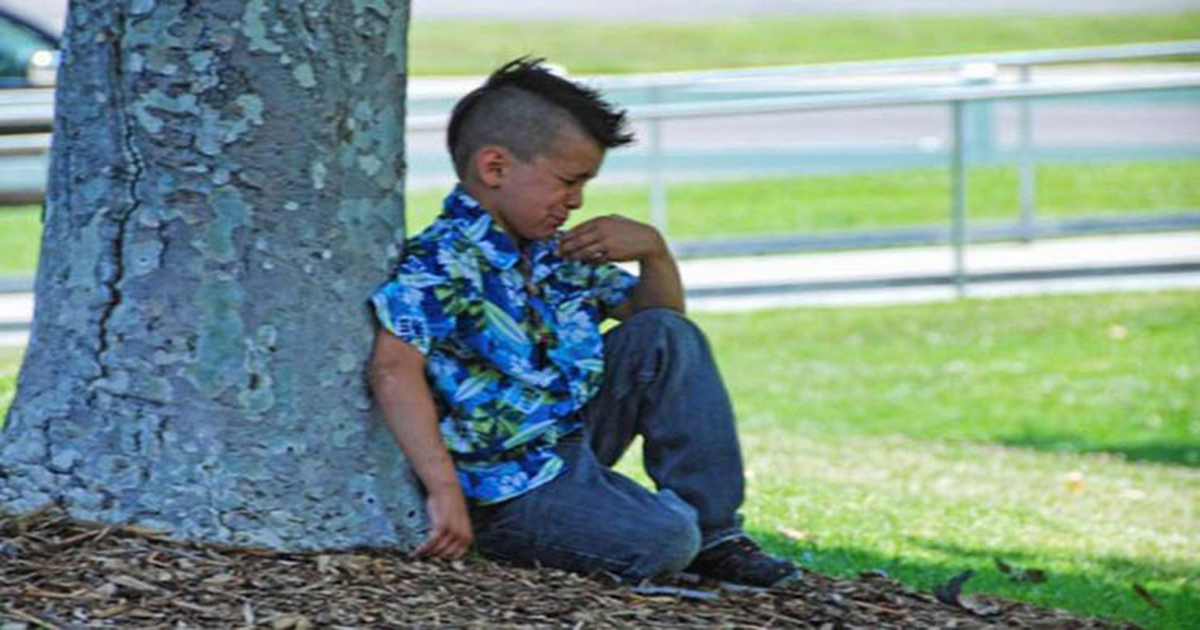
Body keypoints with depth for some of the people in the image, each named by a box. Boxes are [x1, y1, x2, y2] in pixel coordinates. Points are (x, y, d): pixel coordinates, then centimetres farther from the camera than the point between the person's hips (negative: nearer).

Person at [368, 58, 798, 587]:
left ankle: (713, 532, 3)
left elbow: (657, 311, 23)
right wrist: (445, 490, -37)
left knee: (668, 337, 3)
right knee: (663, 540, -29)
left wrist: (653, 251, 0)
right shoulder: (441, 264, -18)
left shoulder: (557, 256, 11)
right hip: (509, 483, -9)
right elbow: (395, 369, -32)